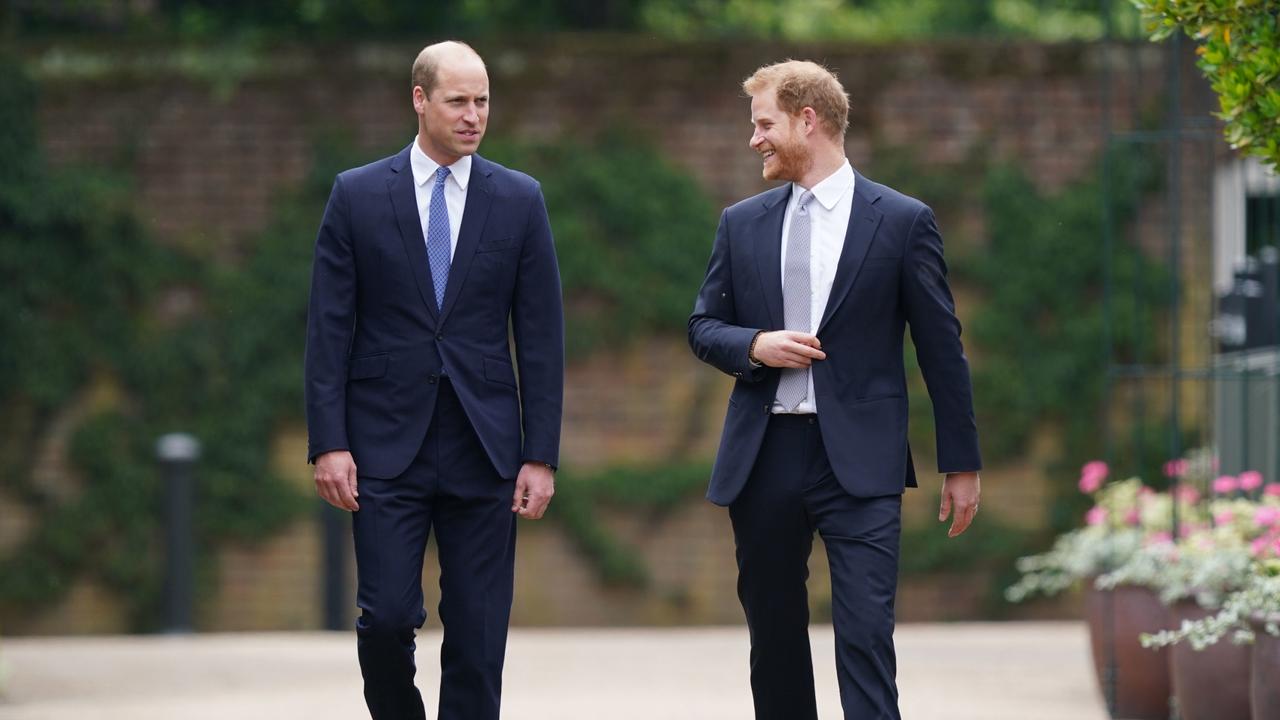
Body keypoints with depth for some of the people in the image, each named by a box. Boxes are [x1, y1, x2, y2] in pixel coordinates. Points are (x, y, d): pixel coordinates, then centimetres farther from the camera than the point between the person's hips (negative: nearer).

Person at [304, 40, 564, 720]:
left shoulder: (519, 200, 5)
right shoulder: (357, 194, 2)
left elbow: (541, 337, 4)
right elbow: (329, 330, 1)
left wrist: (541, 456, -1)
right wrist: (328, 443, -7)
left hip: (483, 447, 1)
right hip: (386, 444, -1)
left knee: (479, 634, 1)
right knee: (387, 615, -9)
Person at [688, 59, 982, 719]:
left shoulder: (902, 221, 0)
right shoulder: (741, 224, 11)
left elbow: (940, 349, 2)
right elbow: (703, 326, 16)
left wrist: (961, 464, 3)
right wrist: (754, 344, -7)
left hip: (858, 460, -4)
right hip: (763, 458, 4)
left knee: (865, 636, -13)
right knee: (773, 636, 10)